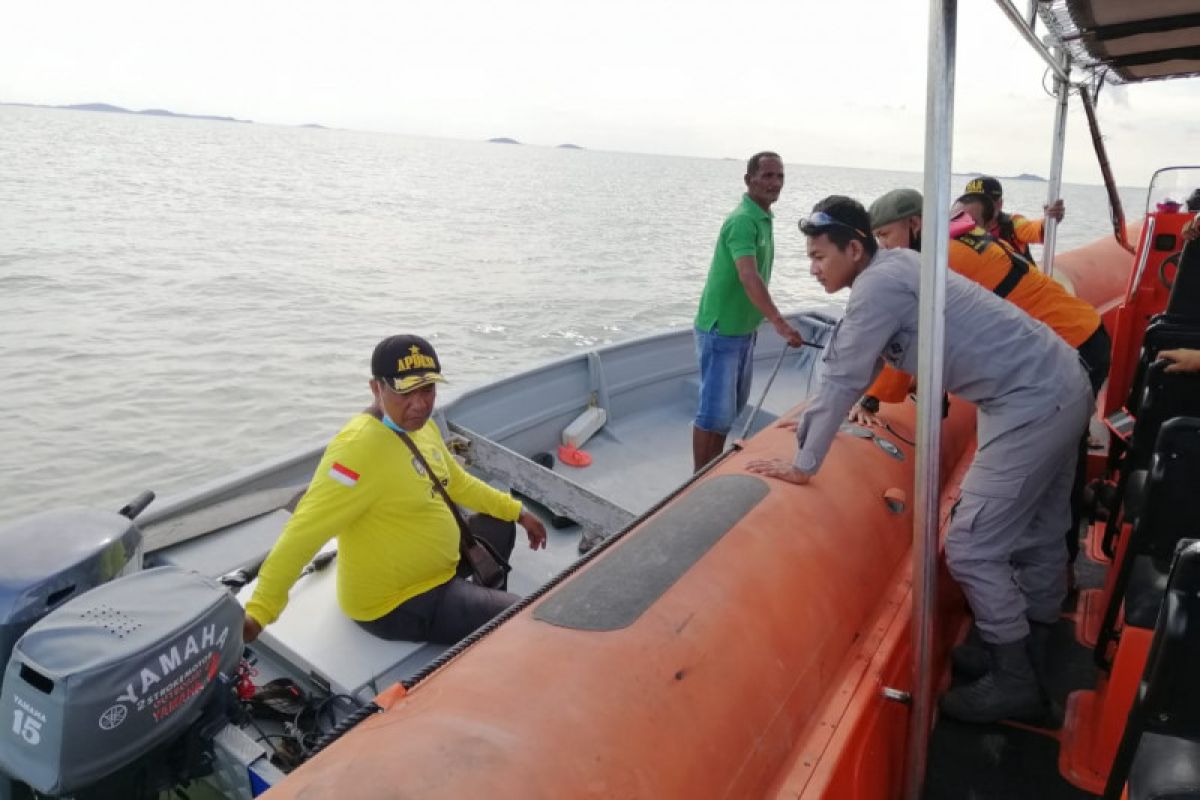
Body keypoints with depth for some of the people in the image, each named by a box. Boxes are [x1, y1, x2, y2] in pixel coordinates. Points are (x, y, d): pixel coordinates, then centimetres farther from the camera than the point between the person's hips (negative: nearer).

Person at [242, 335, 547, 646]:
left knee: (500, 529, 25)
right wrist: (258, 612, -36)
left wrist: (517, 512, 17)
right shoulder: (359, 446, -29)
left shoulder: (422, 426, 0)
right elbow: (305, 530, -32)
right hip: (395, 605, -9)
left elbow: (458, 482, 15)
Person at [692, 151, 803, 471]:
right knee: (715, 411, -5)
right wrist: (779, 322, -47)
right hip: (720, 331, -10)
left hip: (743, 330, 10)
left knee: (732, 409, 17)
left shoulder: (764, 218, 10)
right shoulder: (743, 220, -21)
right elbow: (749, 277, -36)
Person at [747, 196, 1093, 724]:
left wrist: (804, 464, -12)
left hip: (1031, 405, -10)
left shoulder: (879, 284, -19)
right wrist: (819, 419, 25)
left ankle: (1013, 684, 10)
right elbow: (853, 369, 20)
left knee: (971, 548, -5)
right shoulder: (892, 268, 10)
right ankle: (1032, 651, 35)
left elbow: (842, 377, -19)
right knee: (1038, 538, 19)